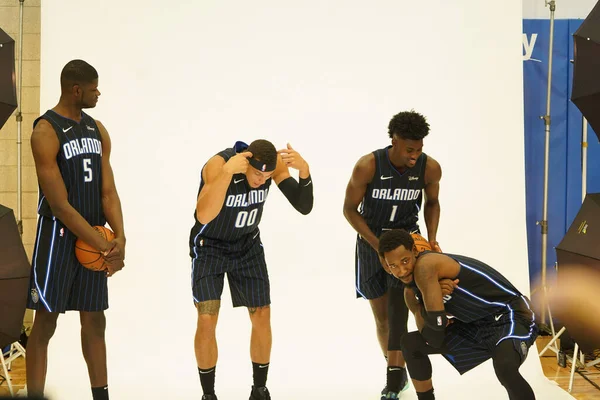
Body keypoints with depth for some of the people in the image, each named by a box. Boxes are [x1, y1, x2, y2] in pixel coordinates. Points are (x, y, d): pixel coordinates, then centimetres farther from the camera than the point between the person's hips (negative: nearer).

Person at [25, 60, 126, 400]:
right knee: (45, 323, -1)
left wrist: (119, 238, -13)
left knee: (95, 322, 11)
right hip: (59, 235, -6)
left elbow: (108, 191, 4)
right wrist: (105, 247, -18)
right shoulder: (46, 132, -13)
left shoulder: (98, 130, 8)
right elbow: (59, 206, -17)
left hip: (94, 237, 6)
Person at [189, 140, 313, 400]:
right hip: (209, 246, -4)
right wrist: (228, 172, -56)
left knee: (262, 316, 4)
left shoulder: (275, 163, -20)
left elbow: (304, 207, -19)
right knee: (207, 320, -12)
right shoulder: (218, 164, -33)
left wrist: (304, 170, -36)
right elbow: (204, 215, -47)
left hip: (248, 244, 4)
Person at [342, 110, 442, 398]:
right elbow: (350, 209, -12)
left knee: (397, 313, -13)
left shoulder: (430, 168, -16)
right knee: (381, 318, 9)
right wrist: (378, 245, -19)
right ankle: (398, 374, 29)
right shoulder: (367, 166, -24)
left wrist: (431, 239, -9)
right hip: (372, 240, 0)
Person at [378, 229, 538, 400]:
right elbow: (434, 340, -1)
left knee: (504, 366, -39)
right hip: (476, 325, 9)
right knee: (411, 343, 10)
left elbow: (437, 320, -30)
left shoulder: (425, 266, -24)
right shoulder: (410, 293, 3)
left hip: (511, 317, -9)